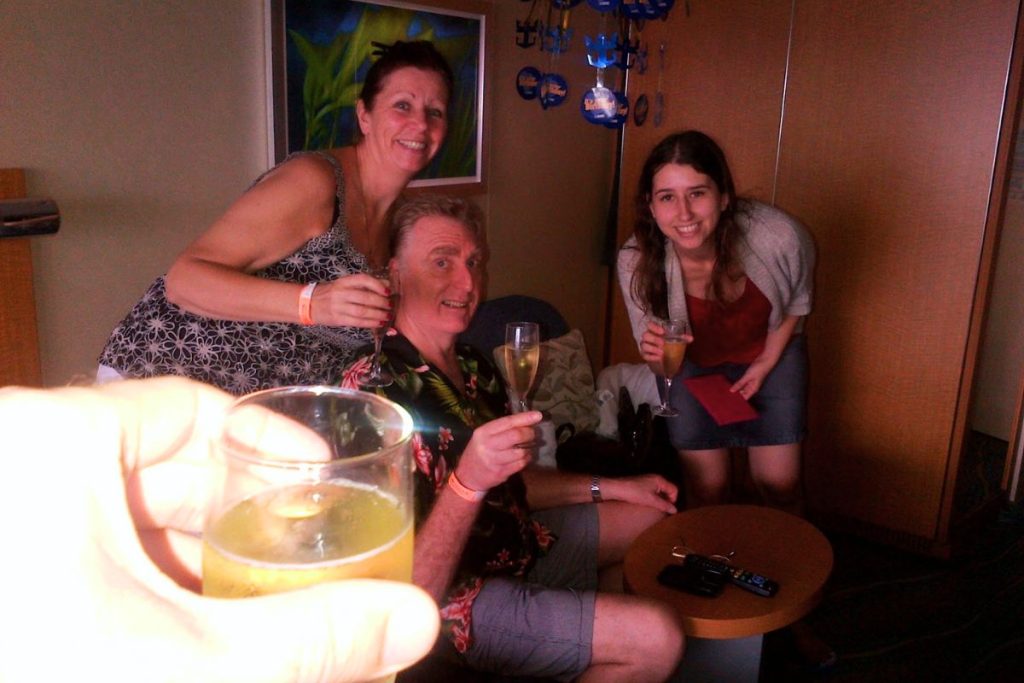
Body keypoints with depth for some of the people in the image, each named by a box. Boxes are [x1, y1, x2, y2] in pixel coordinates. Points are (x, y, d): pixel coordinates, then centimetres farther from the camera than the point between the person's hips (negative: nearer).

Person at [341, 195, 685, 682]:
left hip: (517, 542, 9)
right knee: (656, 638, -20)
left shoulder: (473, 367, 1)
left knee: (652, 518, 23)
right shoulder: (377, 392, -28)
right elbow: (410, 594, -30)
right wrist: (467, 481, -44)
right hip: (452, 602, -9)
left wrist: (610, 487, 12)